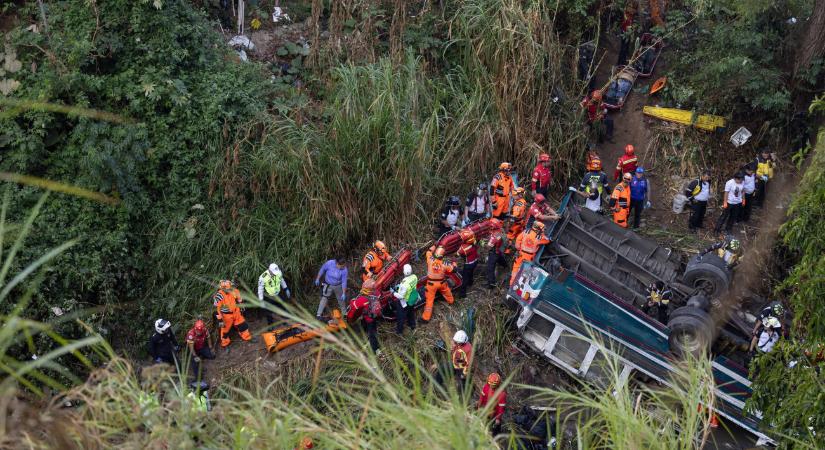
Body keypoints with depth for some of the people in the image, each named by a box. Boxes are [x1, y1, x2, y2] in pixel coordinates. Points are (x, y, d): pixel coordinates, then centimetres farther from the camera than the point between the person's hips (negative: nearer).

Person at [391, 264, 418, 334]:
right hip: (412, 300, 6)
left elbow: (401, 296, -30)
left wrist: (394, 293, -15)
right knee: (411, 312, 33)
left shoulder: (404, 284, -42)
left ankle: (399, 330, 42)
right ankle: (412, 325, 56)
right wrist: (400, 286, 1)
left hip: (404, 302, -6)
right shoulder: (414, 277, -21)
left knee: (401, 316, 20)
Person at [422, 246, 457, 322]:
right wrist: (454, 263, 18)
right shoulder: (445, 264, -21)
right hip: (442, 283, 1)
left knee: (429, 300, 4)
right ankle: (450, 300, 64)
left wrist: (434, 246, 12)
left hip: (431, 283, -1)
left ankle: (426, 317, 8)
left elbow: (429, 252, -1)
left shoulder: (431, 260, -23)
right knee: (447, 292, 35)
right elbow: (453, 268, -3)